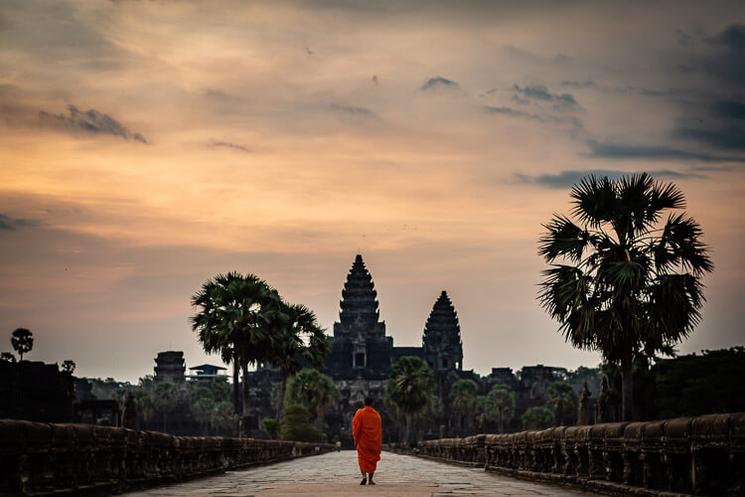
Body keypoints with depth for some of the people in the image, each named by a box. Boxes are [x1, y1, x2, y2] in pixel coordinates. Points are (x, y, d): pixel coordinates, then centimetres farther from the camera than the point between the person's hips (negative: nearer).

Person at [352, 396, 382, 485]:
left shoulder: (360, 413, -6)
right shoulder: (376, 414, 1)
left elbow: (356, 428, -8)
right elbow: (379, 429, 5)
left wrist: (356, 440, -2)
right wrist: (379, 443, 12)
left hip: (363, 440, -2)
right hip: (374, 441, 2)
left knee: (362, 459, 5)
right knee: (372, 460, 10)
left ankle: (364, 475, -19)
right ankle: (370, 480, 6)